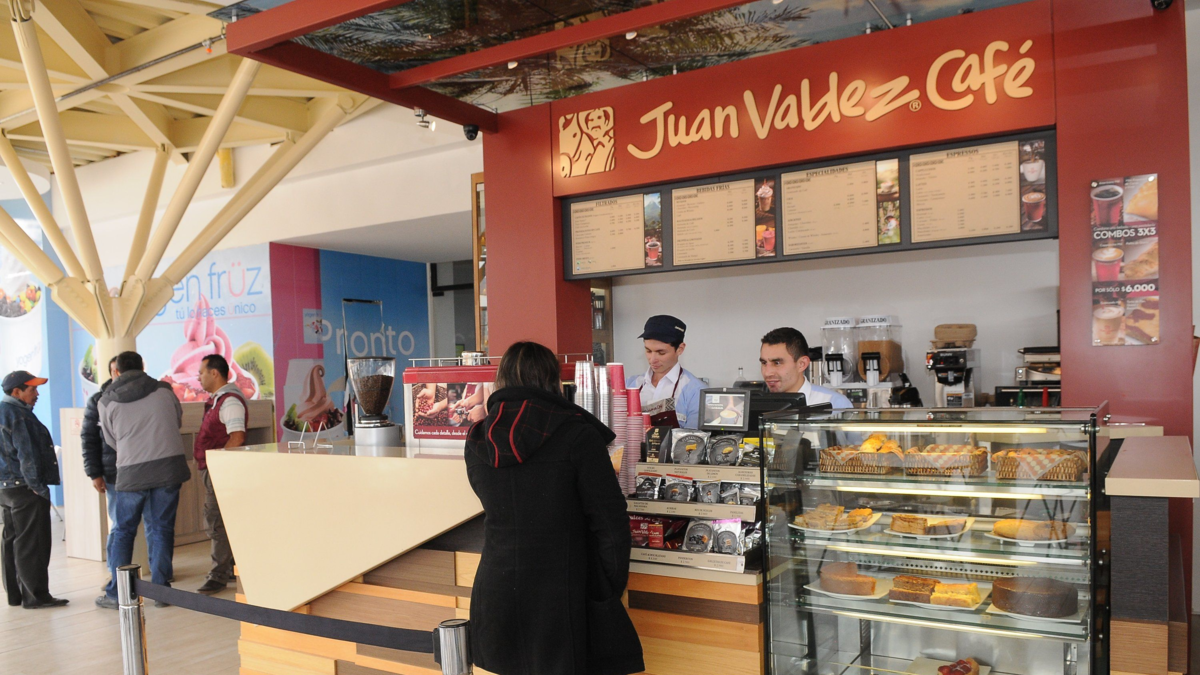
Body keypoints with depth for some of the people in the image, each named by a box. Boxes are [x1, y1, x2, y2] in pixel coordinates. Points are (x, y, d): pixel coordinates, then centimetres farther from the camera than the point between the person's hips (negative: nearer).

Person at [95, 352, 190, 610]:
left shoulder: (107, 401, 3)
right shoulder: (163, 390, 4)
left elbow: (111, 439, 12)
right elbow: (178, 421, 18)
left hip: (131, 470, -1)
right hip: (169, 465, 1)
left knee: (123, 531, 12)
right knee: (161, 529, 8)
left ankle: (116, 593, 16)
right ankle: (161, 590, 10)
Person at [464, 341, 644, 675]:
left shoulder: (478, 441, -1)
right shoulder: (578, 435, -15)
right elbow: (611, 525, -14)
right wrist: (610, 592, -1)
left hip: (497, 595, 4)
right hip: (562, 602, -4)